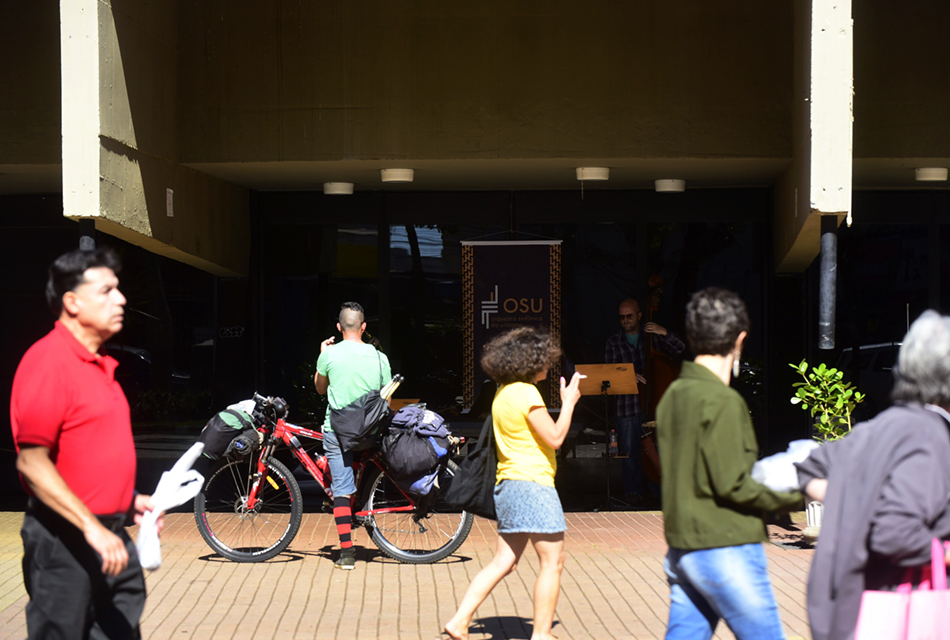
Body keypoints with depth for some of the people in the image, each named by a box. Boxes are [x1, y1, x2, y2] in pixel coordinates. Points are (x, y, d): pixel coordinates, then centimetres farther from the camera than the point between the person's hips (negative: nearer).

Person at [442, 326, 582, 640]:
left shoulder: (503, 393, 15)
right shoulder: (526, 392, -15)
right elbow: (554, 437, -15)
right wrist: (568, 402, -4)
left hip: (508, 484, 10)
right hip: (532, 483, -10)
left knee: (502, 562, 11)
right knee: (552, 562, -1)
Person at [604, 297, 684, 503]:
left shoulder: (652, 337, 11)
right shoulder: (613, 342, 9)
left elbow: (680, 350, 4)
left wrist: (665, 333, -11)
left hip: (651, 401, 0)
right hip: (626, 404, 0)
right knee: (629, 450, 0)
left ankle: (653, 488, 11)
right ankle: (633, 490, 12)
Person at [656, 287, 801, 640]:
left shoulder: (673, 395, 10)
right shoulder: (722, 401, -16)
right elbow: (731, 485, -18)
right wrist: (793, 495, -7)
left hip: (681, 551, 8)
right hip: (725, 549, -8)